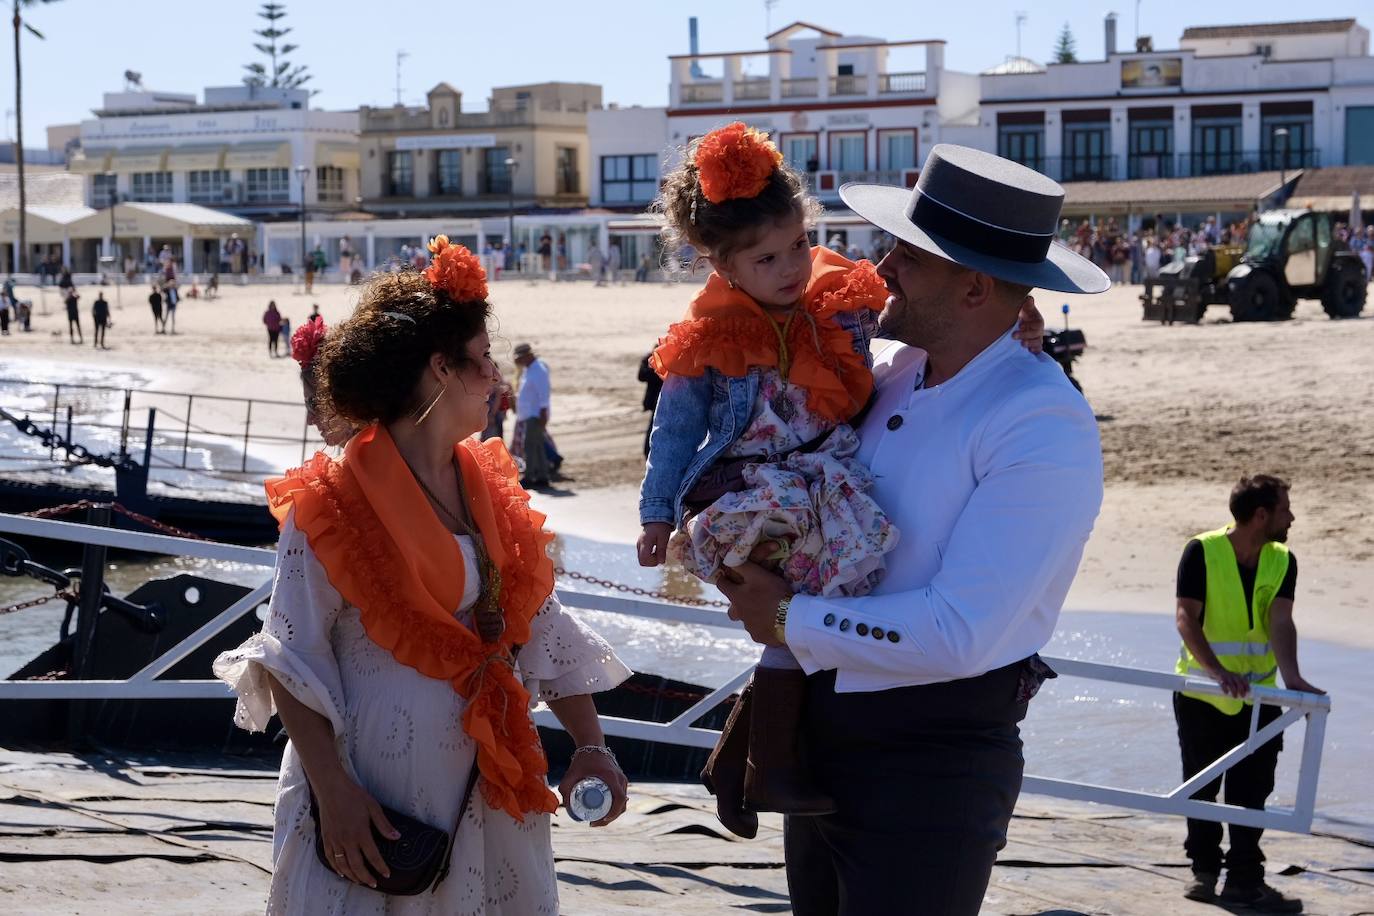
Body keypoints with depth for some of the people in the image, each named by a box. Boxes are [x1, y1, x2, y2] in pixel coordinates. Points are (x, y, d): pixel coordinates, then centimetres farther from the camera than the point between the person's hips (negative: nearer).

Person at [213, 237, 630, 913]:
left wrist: (591, 745, 1)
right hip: (372, 806, -6)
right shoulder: (334, 501, -11)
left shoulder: (491, 491, 8)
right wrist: (332, 790, -18)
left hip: (487, 792, 6)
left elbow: (543, 629, 10)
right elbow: (291, 657, -12)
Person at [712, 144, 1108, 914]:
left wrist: (788, 620, -16)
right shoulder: (888, 375, 1)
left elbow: (958, 635, -26)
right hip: (823, 738, 8)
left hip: (933, 764, -7)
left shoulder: (1042, 428, -21)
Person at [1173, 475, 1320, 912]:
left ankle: (1244, 879, 6)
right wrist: (1218, 672, -37)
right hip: (1201, 694, -3)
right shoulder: (1202, 552, -15)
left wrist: (1291, 677, -33)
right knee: (1201, 789, 8)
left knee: (1251, 792, 0)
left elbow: (1281, 622, -15)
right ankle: (1204, 871, 23)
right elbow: (1186, 618, -22)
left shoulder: (1282, 561, -3)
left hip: (1259, 695, 3)